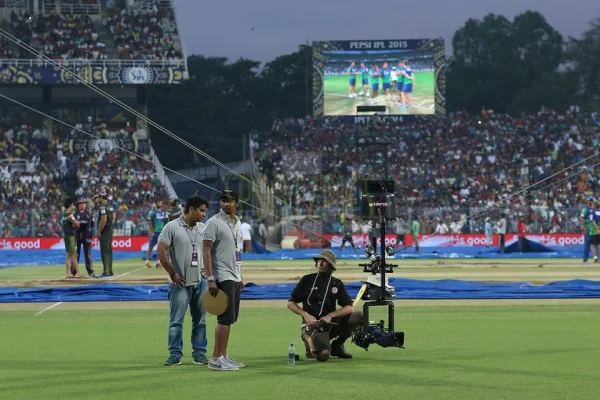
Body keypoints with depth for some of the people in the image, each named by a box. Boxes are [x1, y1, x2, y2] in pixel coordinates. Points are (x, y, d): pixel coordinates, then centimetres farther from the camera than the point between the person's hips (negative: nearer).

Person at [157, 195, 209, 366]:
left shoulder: (203, 229, 8)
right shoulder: (172, 227, -9)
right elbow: (161, 251, -12)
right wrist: (173, 274, -12)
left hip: (200, 282, 5)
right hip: (180, 283, -5)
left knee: (200, 320, 8)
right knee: (176, 320, -2)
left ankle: (199, 352, 15)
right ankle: (175, 354, 3)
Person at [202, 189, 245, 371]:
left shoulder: (237, 223, 14)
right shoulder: (214, 223, -11)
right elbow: (206, 251, -14)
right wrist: (210, 279, -20)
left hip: (235, 278, 8)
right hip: (223, 278, -8)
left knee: (228, 319, 9)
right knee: (225, 318, -11)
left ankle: (223, 356, 14)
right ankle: (216, 359, -8)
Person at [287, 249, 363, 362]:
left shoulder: (337, 284, 9)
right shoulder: (307, 280, 4)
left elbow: (350, 308, -1)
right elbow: (290, 303, 5)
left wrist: (330, 316, -17)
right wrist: (305, 315, -12)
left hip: (330, 323, 4)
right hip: (312, 325, -4)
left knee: (358, 316, -17)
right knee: (323, 355, -32)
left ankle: (337, 345, 2)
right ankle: (312, 347, 6)